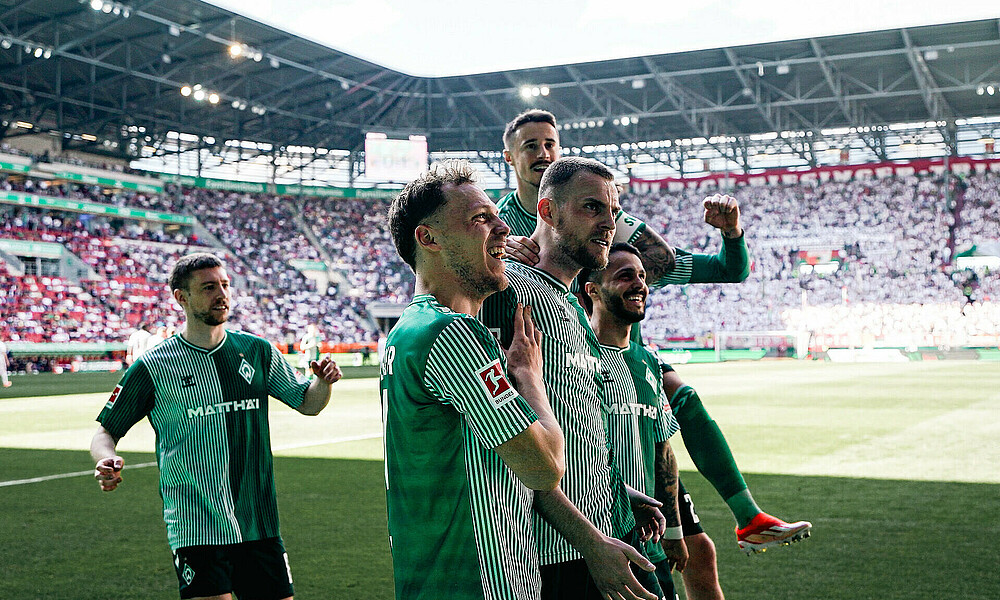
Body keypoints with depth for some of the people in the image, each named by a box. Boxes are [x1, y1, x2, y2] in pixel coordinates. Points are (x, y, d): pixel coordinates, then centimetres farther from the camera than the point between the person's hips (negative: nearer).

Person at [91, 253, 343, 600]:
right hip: (195, 529, -4)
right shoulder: (153, 367, -3)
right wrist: (107, 463, -17)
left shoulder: (257, 352, 7)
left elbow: (308, 403, 16)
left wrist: (323, 383, -6)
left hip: (260, 526, 4)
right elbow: (105, 431, 4)